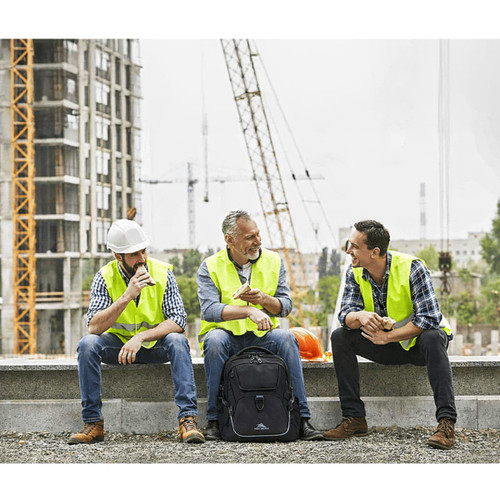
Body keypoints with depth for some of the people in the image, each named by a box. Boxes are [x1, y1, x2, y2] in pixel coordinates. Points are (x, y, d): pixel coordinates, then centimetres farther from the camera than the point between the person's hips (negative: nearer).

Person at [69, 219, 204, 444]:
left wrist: (141, 337, -30)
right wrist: (127, 296, -31)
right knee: (88, 343, -28)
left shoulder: (162, 272, -10)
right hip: (118, 344, 1)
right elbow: (94, 327, -21)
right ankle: (93, 423, -24)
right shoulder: (105, 277, -10)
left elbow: (177, 321, -16)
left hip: (155, 345, 0)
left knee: (177, 341, -32)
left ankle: (188, 419, -37)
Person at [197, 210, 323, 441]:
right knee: (215, 340, -36)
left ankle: (302, 418, -28)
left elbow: (285, 306, 2)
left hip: (261, 336, 2)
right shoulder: (210, 267, -4)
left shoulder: (273, 261, 6)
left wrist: (264, 299, -20)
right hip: (226, 336, -2)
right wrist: (249, 311, -30)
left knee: (286, 338, -29)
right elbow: (209, 310, -19)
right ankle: (213, 420, -28)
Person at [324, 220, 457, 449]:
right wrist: (360, 316, -36)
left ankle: (447, 423, -41)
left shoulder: (411, 268, -22)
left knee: (432, 339, -38)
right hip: (387, 346, 5)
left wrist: (387, 336, -31)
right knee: (340, 337, -16)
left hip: (418, 341, -5)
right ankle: (354, 419, -15)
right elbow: (345, 314, -11)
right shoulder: (355, 273, -6)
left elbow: (429, 317, -28)